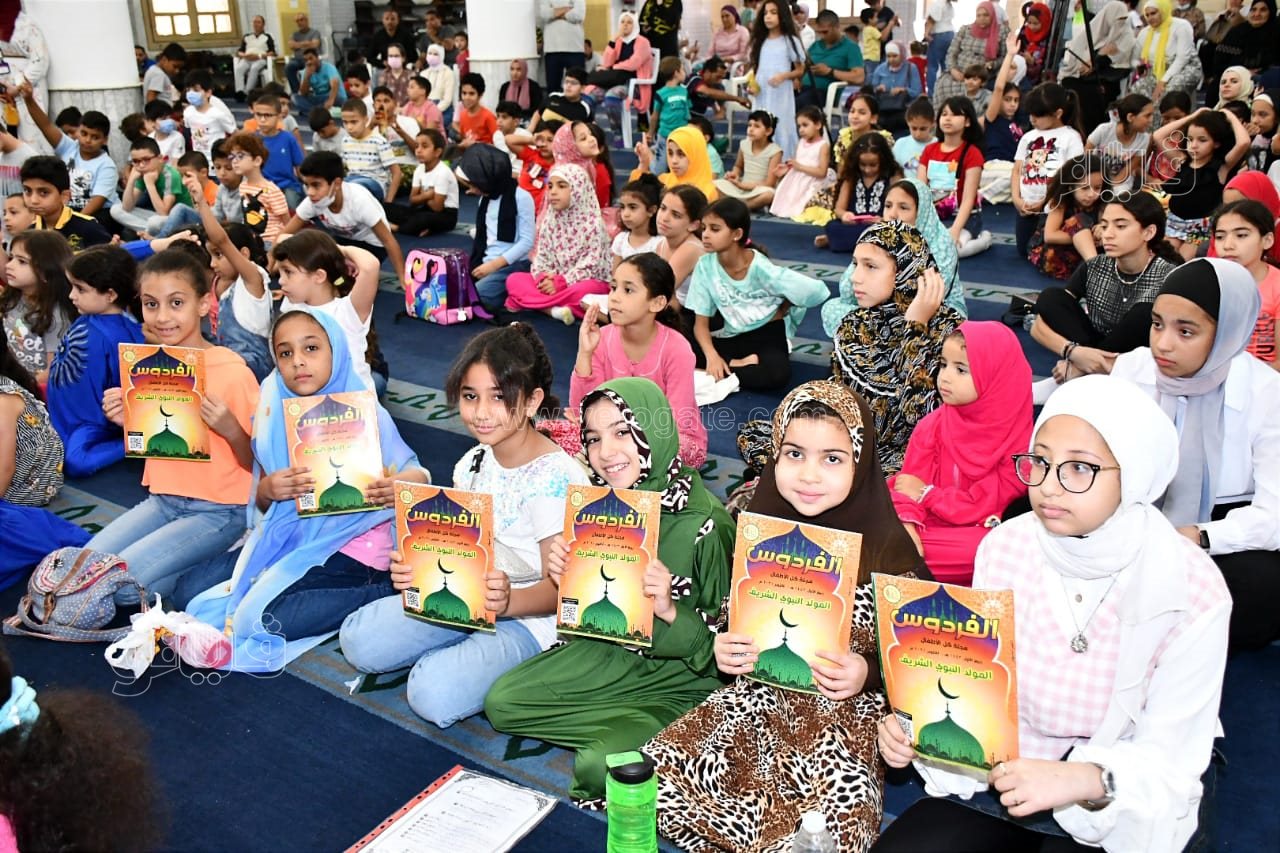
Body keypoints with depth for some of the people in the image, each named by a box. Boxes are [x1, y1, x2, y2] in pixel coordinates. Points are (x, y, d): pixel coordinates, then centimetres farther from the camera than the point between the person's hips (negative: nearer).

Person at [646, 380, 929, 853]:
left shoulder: (889, 552, -9)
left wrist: (868, 674, -19)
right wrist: (723, 651, -7)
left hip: (844, 716, -4)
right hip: (754, 704, 4)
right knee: (652, 775, -12)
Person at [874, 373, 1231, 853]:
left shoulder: (1191, 591, -18)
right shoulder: (1005, 547, -8)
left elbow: (1171, 757, -16)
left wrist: (1088, 781, -35)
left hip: (1121, 807, -2)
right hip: (1004, 774, 3)